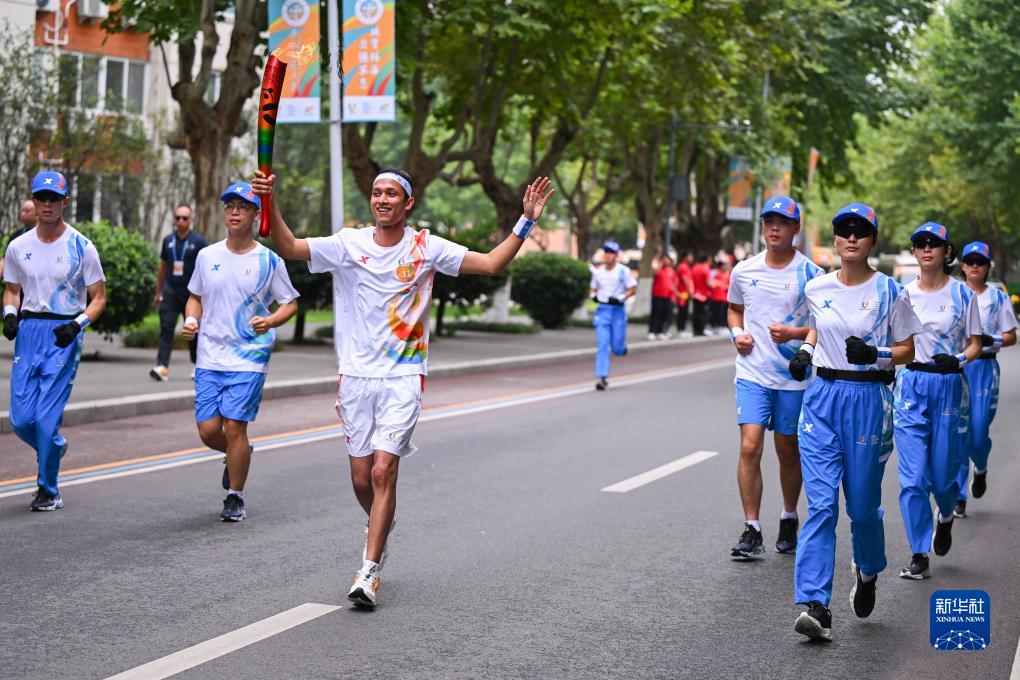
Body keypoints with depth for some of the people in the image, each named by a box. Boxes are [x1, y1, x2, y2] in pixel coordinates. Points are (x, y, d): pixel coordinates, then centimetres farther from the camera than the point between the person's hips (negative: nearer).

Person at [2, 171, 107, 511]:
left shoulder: (81, 247, -4)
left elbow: (99, 298, 1)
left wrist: (77, 324, -16)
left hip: (63, 334, -4)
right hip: (28, 332, 4)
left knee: (47, 417, -8)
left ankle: (48, 489, 9)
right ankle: (55, 446, 34)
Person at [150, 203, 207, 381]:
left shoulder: (198, 241, -3)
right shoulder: (168, 241, 8)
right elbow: (163, 267, 17)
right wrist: (158, 292, 18)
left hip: (191, 294, -2)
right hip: (170, 293, 2)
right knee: (166, 328, -10)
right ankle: (162, 367, -18)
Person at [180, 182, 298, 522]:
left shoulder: (269, 261, -2)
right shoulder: (207, 256, 7)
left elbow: (290, 303, 4)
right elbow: (195, 297, 18)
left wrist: (269, 321, -16)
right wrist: (191, 320, -3)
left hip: (249, 358, -3)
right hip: (209, 357, 3)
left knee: (234, 427, -7)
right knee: (208, 430, 0)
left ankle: (235, 497, 10)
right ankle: (238, 455, 35)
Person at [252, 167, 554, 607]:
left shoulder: (427, 248, -1)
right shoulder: (349, 245, 0)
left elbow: (492, 264, -3)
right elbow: (288, 248, -9)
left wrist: (526, 222, -12)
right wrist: (270, 203, -24)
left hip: (403, 378, -2)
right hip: (356, 377, 2)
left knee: (383, 471, -13)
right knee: (362, 480, 8)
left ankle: (368, 572, -8)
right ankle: (381, 529, 41)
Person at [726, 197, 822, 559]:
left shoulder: (810, 274, -5)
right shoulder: (743, 271, 5)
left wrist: (795, 333, -18)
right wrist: (737, 333, 1)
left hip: (794, 375, -1)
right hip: (752, 372, 1)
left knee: (788, 451, 10)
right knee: (750, 447, -11)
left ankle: (789, 520, 31)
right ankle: (751, 530, -6)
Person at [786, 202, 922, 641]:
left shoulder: (889, 292, -4)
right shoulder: (816, 288, 6)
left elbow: (907, 351, 1)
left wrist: (876, 354, -17)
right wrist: (805, 350, 6)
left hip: (868, 401, -2)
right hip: (822, 397, 2)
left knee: (863, 503, 6)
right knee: (820, 503, -8)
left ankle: (867, 573, 39)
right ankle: (816, 607, -14)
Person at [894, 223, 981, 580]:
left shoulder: (963, 294, 0)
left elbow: (975, 345, 2)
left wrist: (958, 360, -16)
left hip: (948, 386, -1)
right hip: (910, 387, 1)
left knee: (942, 474, 3)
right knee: (912, 476, -6)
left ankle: (946, 517, 39)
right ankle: (919, 556, 1)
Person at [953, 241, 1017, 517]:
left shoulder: (998, 298, 5)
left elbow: (1011, 336, 5)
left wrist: (992, 340, -13)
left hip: (984, 367, -1)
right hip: (953, 367, 1)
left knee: (978, 432, -5)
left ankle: (981, 470, 30)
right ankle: (958, 496, 5)